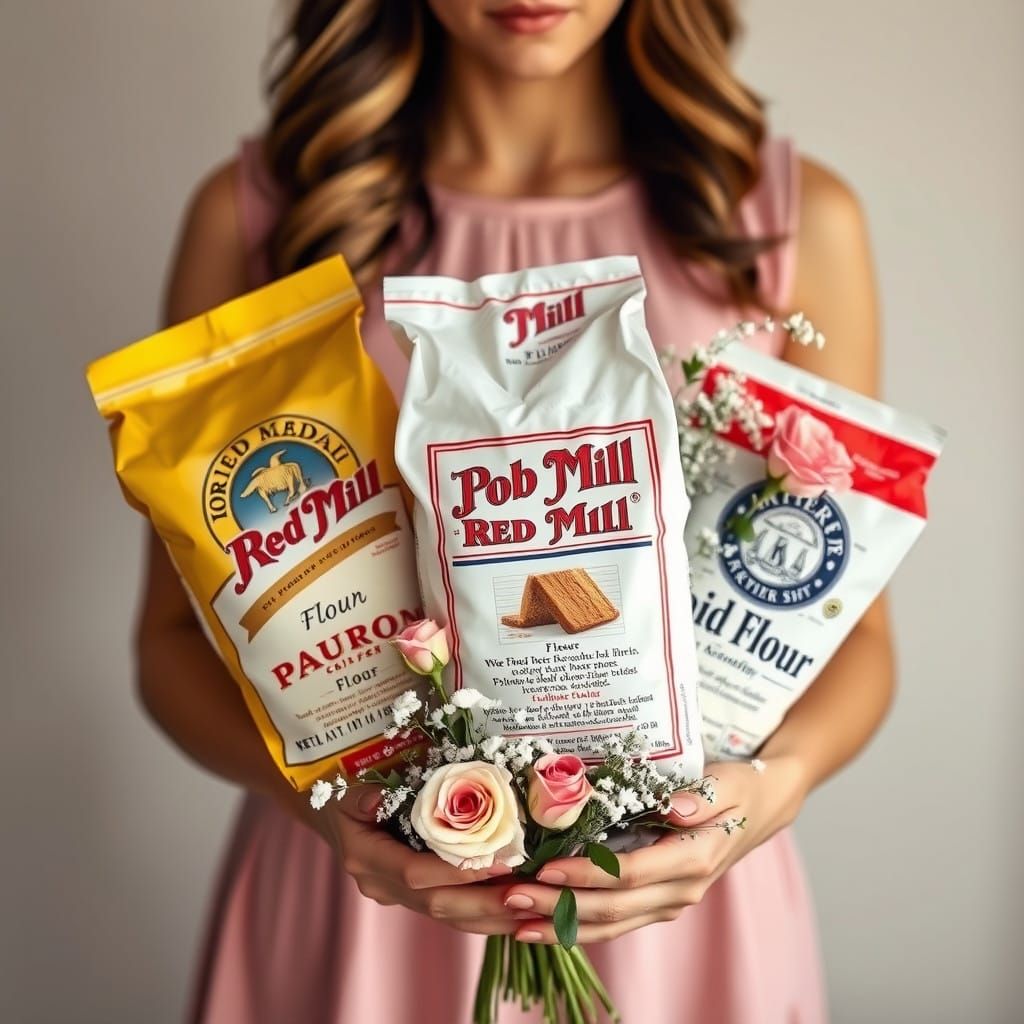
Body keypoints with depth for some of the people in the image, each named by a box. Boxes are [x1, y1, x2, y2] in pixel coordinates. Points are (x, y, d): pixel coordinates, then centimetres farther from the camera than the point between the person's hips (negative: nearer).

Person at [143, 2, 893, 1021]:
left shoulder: (798, 219, -4)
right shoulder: (254, 213, -5)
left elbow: (851, 627, 1)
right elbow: (178, 632, -2)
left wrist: (779, 780, -19)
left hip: (670, 892, 1)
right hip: (361, 883, 0)